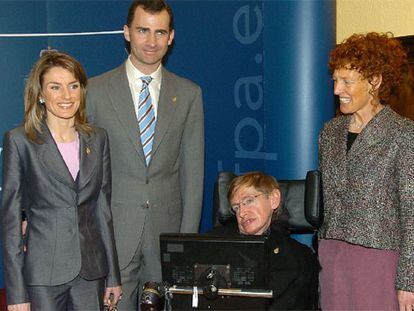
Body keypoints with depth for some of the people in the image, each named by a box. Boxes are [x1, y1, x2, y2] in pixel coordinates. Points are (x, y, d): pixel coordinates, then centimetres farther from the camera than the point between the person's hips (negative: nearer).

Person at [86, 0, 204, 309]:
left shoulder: (189, 94, 5)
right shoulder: (96, 90, -1)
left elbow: (192, 171, 5)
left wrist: (188, 236, 0)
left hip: (167, 231, 2)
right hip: (112, 232, -1)